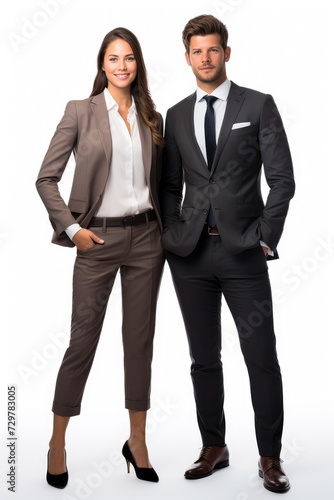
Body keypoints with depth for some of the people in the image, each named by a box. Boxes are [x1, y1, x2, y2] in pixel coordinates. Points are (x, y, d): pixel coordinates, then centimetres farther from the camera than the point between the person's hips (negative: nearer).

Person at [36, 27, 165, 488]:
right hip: (99, 239, -3)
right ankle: (58, 444, 20)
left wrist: (167, 229, 6)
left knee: (141, 338, 9)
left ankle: (137, 442, 23)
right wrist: (71, 229, -10)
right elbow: (46, 179, -3)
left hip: (146, 236, 4)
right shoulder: (81, 112, -2)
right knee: (83, 340, 2)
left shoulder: (152, 117, 10)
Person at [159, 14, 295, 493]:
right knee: (204, 358, 11)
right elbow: (170, 185, 14)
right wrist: (171, 236, 2)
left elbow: (282, 179, -3)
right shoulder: (176, 116, 12)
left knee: (262, 358, 1)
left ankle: (270, 457, 16)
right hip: (190, 254, 4)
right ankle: (214, 448, 25)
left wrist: (266, 237, -8)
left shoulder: (259, 106, 2)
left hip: (243, 253, -3)